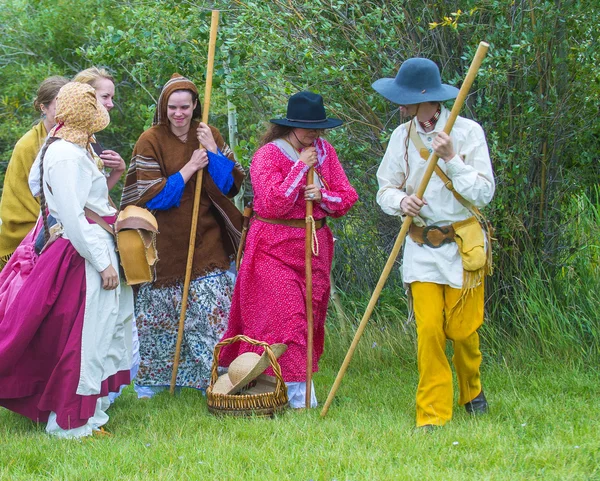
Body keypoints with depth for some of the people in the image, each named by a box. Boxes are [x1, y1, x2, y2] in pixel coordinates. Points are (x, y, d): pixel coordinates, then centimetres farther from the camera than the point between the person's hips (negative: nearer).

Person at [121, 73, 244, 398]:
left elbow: (233, 184, 3)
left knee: (212, 310, -3)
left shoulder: (209, 136, 6)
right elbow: (151, 196, -10)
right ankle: (151, 380, 16)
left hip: (206, 241, 2)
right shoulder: (150, 141, -4)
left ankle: (215, 378, 6)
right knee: (161, 311, 3)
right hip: (166, 244, -2)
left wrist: (213, 151, -11)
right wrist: (190, 168, -14)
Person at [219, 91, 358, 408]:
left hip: (315, 246, 6)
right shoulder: (267, 155, -9)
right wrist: (300, 167, -18)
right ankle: (299, 394, -11)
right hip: (275, 248, -6)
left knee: (310, 314, 7)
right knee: (285, 315, -12)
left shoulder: (324, 151, 8)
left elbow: (347, 198, 7)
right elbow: (272, 203, -20)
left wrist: (323, 196, -14)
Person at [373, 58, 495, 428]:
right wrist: (401, 201, -14)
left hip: (463, 245, -2)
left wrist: (451, 158, -21)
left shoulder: (468, 132, -7)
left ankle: (472, 392, 33)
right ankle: (433, 413, 1)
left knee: (463, 329, 4)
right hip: (421, 247, 2)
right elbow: (385, 188, 8)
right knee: (429, 330, -7)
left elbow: (484, 194, -10)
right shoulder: (402, 136, 4)